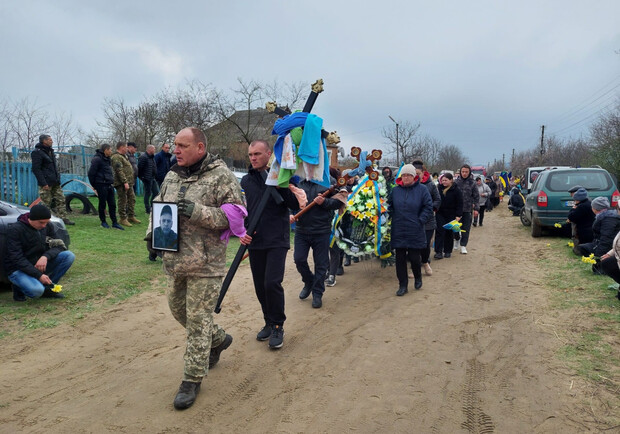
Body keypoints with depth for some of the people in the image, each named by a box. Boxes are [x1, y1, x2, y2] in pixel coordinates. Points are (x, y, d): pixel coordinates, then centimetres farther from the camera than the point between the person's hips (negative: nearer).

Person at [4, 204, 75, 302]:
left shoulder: (48, 226, -1)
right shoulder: (16, 229, -16)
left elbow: (60, 245, -4)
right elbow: (16, 258, -21)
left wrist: (46, 256, -26)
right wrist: (38, 275, -28)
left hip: (40, 265, 5)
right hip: (19, 269, -5)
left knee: (69, 256, -17)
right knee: (37, 290, -35)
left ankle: (47, 287, -5)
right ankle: (19, 287, 2)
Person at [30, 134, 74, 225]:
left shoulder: (50, 151, 18)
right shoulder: (37, 153, -9)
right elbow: (36, 169, -15)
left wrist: (58, 179, 17)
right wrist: (43, 183, -21)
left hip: (55, 183, 8)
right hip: (46, 184, -8)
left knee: (60, 200, 5)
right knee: (45, 202, -3)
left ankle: (63, 218, 9)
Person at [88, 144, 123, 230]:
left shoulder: (107, 159, 16)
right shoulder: (97, 159, -12)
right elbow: (91, 173, -11)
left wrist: (112, 181, 15)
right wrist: (94, 185, -6)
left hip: (109, 185, 8)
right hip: (101, 185, -8)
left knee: (112, 204, 6)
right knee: (102, 204, 3)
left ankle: (114, 223, 9)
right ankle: (103, 222, 15)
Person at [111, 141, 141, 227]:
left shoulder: (123, 156, 21)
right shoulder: (116, 157, -13)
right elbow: (119, 171, -21)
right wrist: (125, 182, -26)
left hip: (129, 182, 10)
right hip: (122, 184, -10)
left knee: (132, 199, 14)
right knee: (123, 200, -4)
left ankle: (131, 216, 23)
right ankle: (123, 219, 2)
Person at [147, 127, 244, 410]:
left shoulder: (220, 176, -11)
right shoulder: (172, 175, 10)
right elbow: (158, 206, 22)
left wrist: (197, 212, -25)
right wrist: (152, 231, 5)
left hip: (205, 263, -7)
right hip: (175, 260, 8)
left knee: (197, 319, -1)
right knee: (178, 309, 19)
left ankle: (192, 380, 15)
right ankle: (218, 340, 43)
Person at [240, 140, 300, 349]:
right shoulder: (246, 181, 8)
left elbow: (296, 205, -7)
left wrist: (281, 186, -20)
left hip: (277, 241, -4)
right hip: (254, 242, 4)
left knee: (272, 283, -12)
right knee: (260, 286, 10)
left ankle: (278, 326, 6)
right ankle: (269, 322, 28)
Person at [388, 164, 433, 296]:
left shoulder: (422, 189, -3)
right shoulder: (395, 190, 5)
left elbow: (428, 207, -3)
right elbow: (389, 206, 15)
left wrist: (420, 220, -10)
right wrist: (393, 219, 3)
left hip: (415, 232, -2)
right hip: (398, 232, 3)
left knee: (414, 257, 2)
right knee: (400, 258, 5)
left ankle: (418, 278, 32)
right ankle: (403, 285, 17)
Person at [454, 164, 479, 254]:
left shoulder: (472, 183, -1)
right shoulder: (456, 182, 1)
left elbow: (476, 197, 3)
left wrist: (476, 208, -3)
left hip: (467, 209, -1)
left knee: (466, 228, 1)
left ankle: (463, 246, 8)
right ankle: (457, 240, 32)